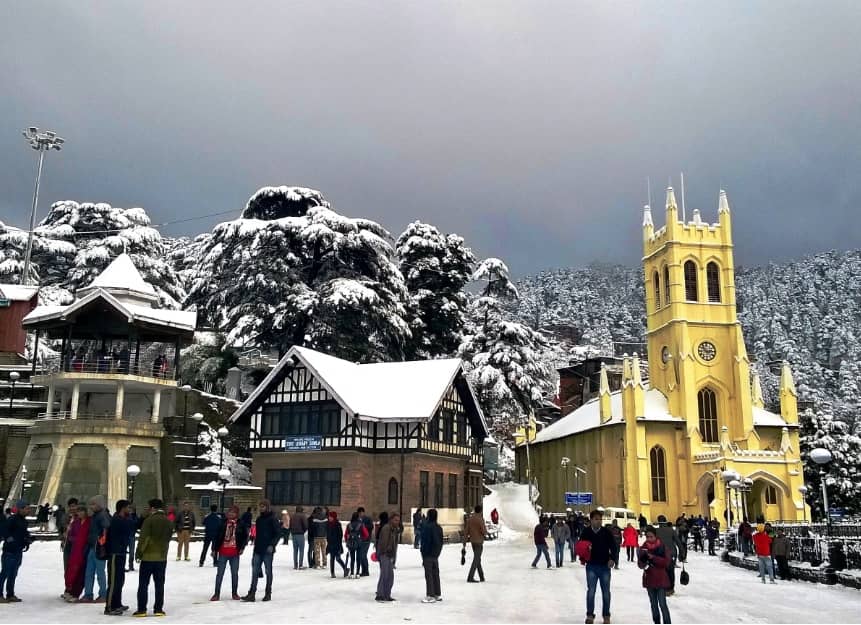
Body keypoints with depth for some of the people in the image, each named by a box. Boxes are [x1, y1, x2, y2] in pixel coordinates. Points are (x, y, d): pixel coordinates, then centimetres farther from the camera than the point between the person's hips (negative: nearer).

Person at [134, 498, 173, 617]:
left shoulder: (149, 520, -11)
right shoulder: (169, 522, 7)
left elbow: (143, 539, -13)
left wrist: (138, 553, -6)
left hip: (148, 557, -5)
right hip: (162, 557, 5)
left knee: (143, 584, 4)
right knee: (159, 584, 9)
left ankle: (141, 609, 4)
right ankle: (158, 609, 10)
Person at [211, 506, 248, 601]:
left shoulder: (241, 524, 0)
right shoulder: (222, 522, -2)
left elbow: (245, 536, 9)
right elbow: (216, 536, 1)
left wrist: (242, 547, 1)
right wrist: (214, 549, 0)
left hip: (235, 553, 1)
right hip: (223, 552, -1)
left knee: (235, 573, 8)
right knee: (220, 573, 2)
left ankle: (234, 593, 19)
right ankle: (216, 593, 9)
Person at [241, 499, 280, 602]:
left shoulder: (272, 519, -8)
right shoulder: (259, 519, 12)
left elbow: (278, 533, -11)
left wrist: (272, 545, -18)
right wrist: (255, 542, 15)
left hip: (268, 550, -6)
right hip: (258, 549, 6)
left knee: (268, 572, 4)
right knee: (255, 572, 3)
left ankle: (268, 594, 12)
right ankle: (252, 594, 4)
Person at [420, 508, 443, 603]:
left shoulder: (427, 527, -18)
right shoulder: (439, 527, 7)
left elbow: (425, 542, -17)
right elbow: (441, 542, 12)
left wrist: (423, 555, -12)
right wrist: (438, 552, 19)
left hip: (428, 555, -8)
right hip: (436, 554, 8)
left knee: (429, 575, -2)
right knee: (436, 574, 15)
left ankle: (430, 596, 0)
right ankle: (438, 594, 21)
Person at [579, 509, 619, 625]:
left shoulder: (606, 532, -6)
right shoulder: (586, 532, -4)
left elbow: (614, 547, -3)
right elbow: (580, 547, 5)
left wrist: (613, 559, -18)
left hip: (605, 565, 0)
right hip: (591, 565, 0)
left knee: (605, 591, 9)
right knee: (591, 590, -1)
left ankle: (606, 615, 22)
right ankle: (590, 615, 10)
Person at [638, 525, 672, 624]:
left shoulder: (662, 547, -7)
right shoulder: (643, 548, 2)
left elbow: (666, 562, -13)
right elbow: (640, 564, 3)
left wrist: (653, 557, -22)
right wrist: (642, 559, -19)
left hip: (661, 579, -4)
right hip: (649, 579, 4)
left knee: (662, 603, -9)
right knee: (653, 604, 13)